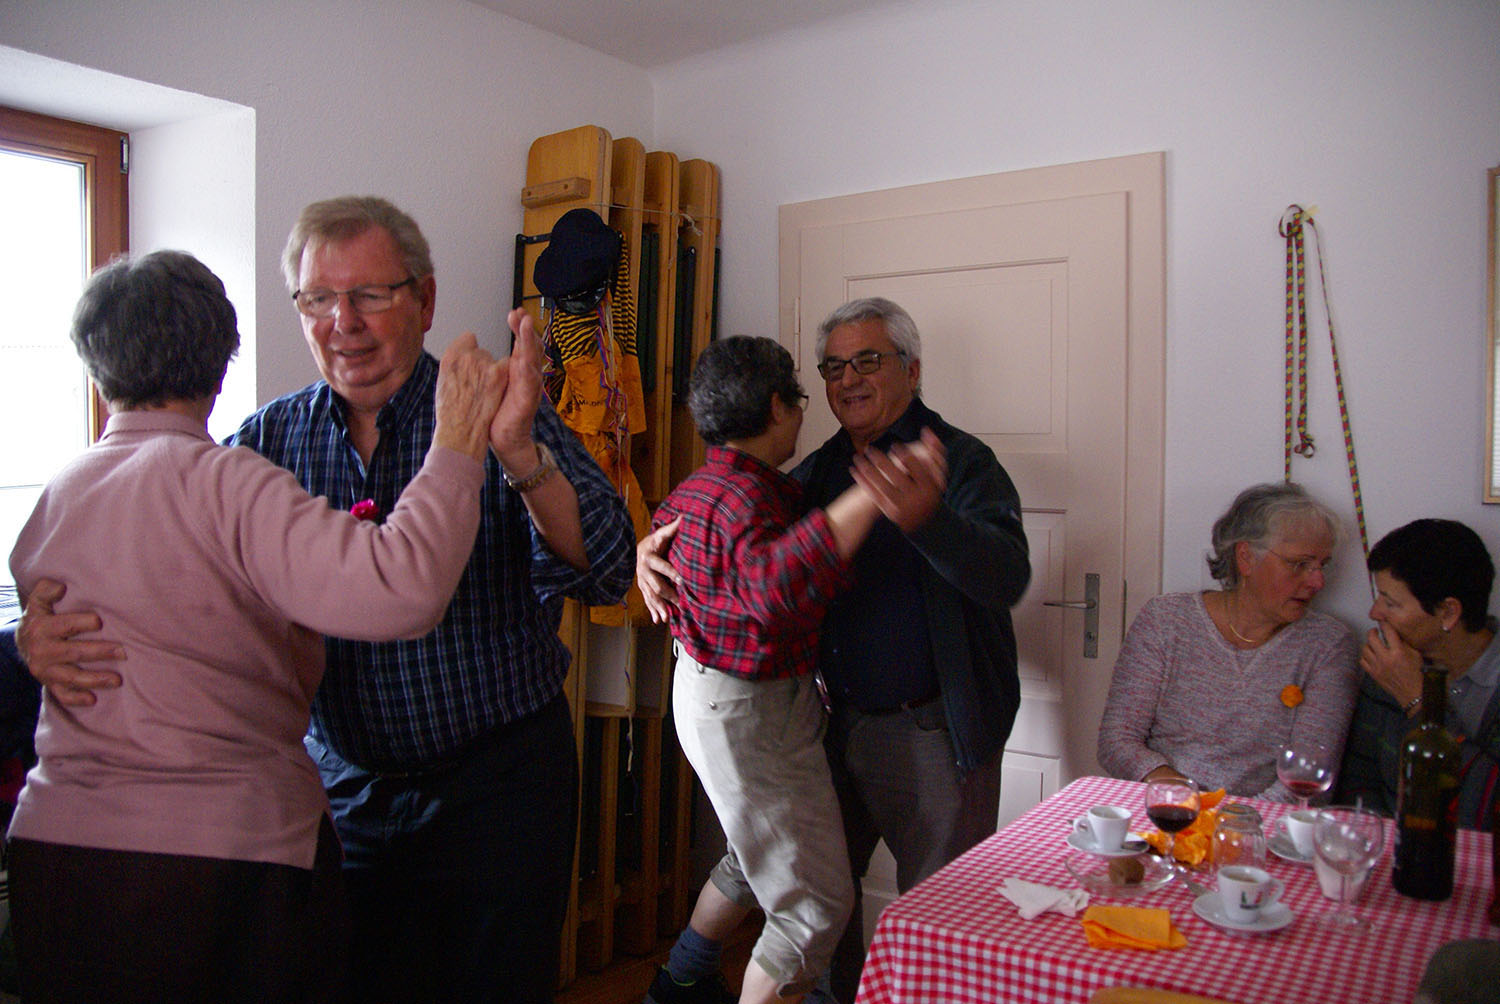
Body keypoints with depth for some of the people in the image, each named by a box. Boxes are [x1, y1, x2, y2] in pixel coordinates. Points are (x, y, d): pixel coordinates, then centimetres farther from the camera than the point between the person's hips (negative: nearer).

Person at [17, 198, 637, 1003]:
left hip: (499, 784, -2)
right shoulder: (266, 442, -1)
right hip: (346, 790, 3)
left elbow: (602, 572, -23)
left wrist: (521, 455, -40)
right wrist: (45, 632, -23)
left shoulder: (500, 419, -11)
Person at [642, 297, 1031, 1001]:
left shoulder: (961, 461, -11)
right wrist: (655, 548, -9)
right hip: (841, 723, 6)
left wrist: (927, 520, -48)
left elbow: (1008, 578, -27)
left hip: (936, 732, -5)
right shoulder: (821, 470, 7)